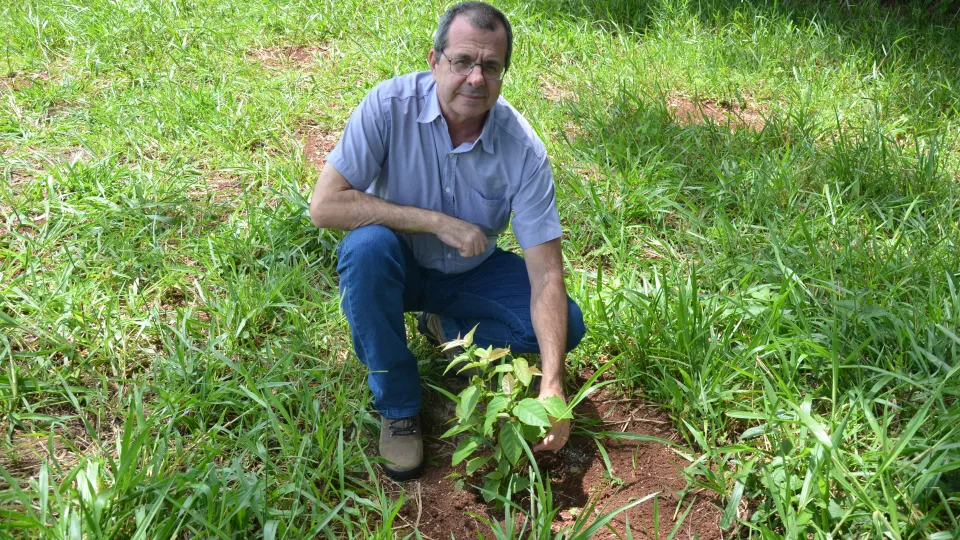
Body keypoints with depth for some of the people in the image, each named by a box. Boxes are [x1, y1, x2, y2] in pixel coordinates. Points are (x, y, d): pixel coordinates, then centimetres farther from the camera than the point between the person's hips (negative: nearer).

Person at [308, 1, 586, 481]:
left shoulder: (523, 150, -22)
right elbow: (324, 205, -29)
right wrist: (436, 221, -32)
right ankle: (397, 405, -16)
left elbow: (546, 274, -24)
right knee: (367, 245, -36)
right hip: (398, 266, -1)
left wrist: (552, 385, -34)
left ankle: (445, 330, 8)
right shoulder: (391, 104, -25)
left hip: (471, 273, 2)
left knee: (566, 325, -18)